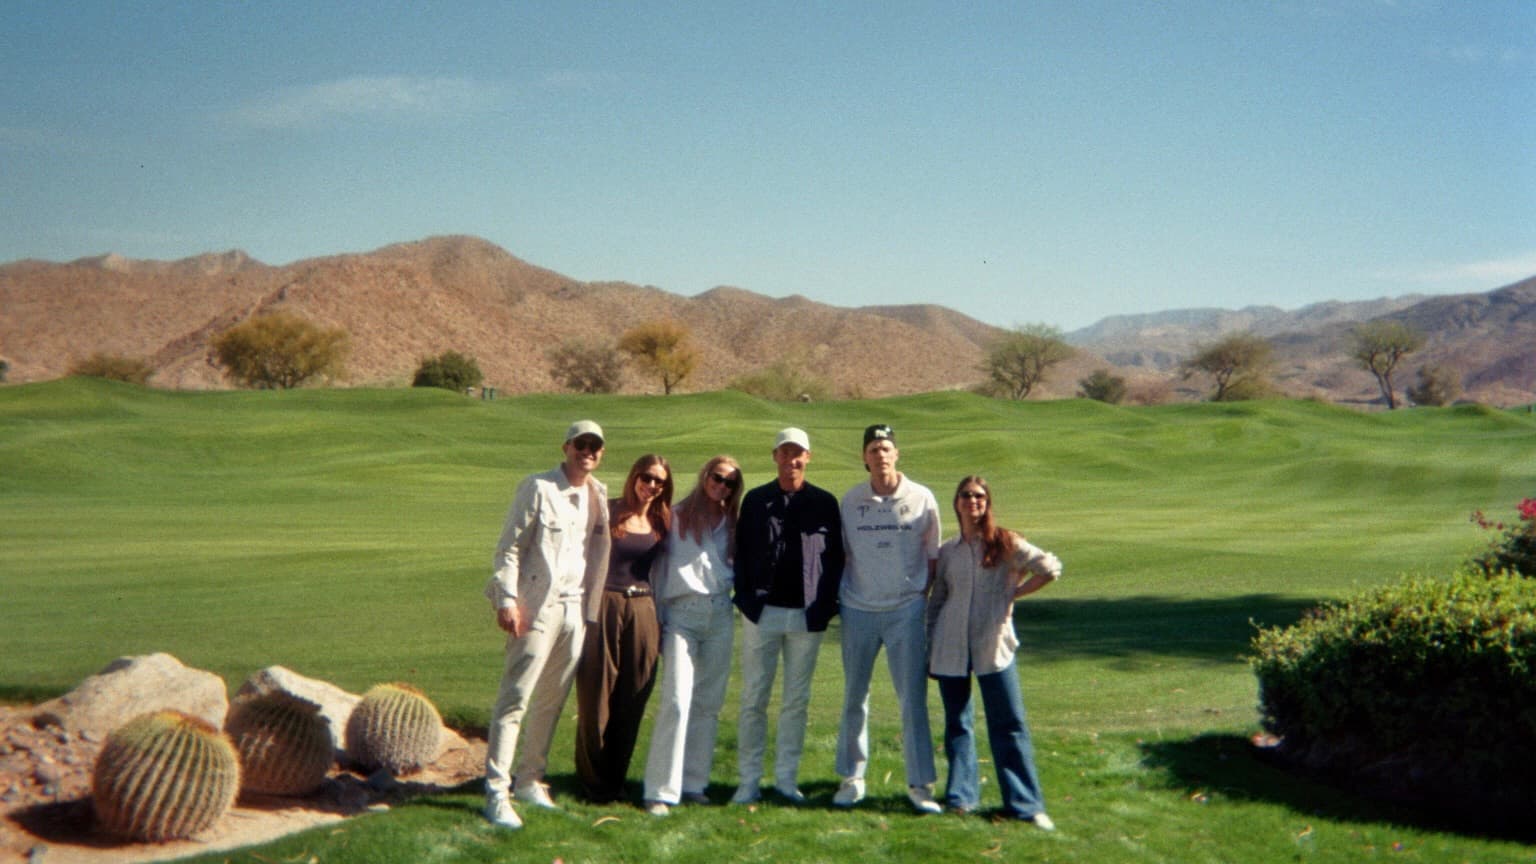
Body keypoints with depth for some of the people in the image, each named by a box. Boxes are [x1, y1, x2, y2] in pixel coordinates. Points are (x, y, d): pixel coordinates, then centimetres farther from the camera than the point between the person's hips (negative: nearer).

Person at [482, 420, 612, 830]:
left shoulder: (598, 495, 11)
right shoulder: (538, 488, -6)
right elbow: (509, 547, -7)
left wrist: (590, 608, 11)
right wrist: (507, 601, -14)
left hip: (575, 609, 6)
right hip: (537, 607, -6)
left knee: (552, 700, 11)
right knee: (515, 698, -7)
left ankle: (529, 779, 24)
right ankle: (496, 793, -3)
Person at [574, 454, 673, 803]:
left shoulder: (661, 522, 9)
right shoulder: (608, 511, -2)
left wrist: (662, 618, 9)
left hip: (642, 611, 4)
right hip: (604, 606, -4)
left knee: (632, 702, 7)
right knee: (596, 697, 1)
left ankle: (615, 779, 19)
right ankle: (594, 782, 13)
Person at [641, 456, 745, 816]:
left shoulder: (731, 522, 17)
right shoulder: (677, 516, 6)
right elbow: (658, 562, 4)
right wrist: (655, 616, 0)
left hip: (720, 614, 4)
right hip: (681, 613, -4)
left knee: (708, 703, 5)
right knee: (676, 702, -13)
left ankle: (694, 783, 13)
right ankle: (661, 791, -11)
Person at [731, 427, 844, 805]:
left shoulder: (824, 503, 4)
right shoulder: (755, 500, 5)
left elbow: (835, 558, 5)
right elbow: (741, 553, 6)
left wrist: (825, 606, -3)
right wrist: (746, 598, -4)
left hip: (807, 616, 0)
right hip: (762, 613, 0)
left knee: (797, 700, 7)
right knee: (754, 699, 2)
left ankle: (787, 778, 16)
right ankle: (749, 780, 9)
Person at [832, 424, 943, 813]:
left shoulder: (922, 499, -1)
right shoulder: (850, 500, 2)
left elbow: (933, 555, 5)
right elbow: (840, 552, 9)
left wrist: (923, 596, 2)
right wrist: (839, 596, 4)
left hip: (906, 610, -2)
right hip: (858, 610, 2)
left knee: (913, 698, -1)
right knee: (854, 697, 9)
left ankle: (920, 783, 6)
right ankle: (852, 778, 21)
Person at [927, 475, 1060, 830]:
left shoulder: (1006, 544, 0)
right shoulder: (947, 552, 9)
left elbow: (1050, 568, -3)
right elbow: (936, 601, 13)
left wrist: (1013, 593, -3)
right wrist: (930, 648, 10)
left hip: (993, 645, -3)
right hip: (951, 647, 3)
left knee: (1009, 724, -3)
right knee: (957, 723, 8)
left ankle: (1026, 804, 1)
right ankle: (962, 797, 16)